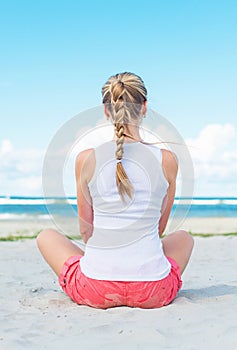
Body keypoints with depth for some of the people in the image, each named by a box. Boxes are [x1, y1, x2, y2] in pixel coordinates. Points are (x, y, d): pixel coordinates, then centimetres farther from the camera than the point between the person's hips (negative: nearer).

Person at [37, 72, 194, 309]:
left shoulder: (86, 159, -3)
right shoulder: (167, 160, -2)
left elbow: (86, 229, 8)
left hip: (96, 289, -1)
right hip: (153, 292, 1)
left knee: (46, 237, 27)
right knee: (183, 237, 33)